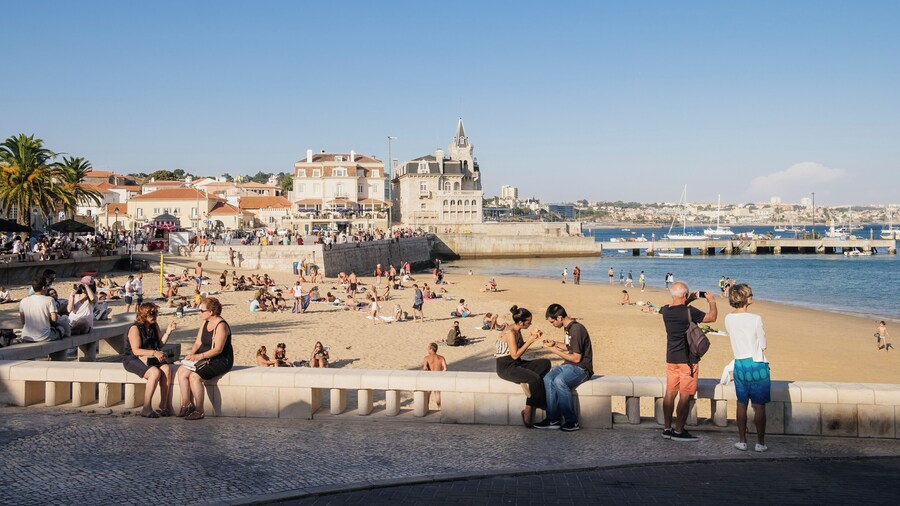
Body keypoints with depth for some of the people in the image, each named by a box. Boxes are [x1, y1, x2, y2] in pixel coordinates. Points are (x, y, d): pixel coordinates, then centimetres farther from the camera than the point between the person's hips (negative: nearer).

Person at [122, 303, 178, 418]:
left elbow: (160, 343, 10)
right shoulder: (135, 329, -11)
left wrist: (168, 331, -3)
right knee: (155, 372, -32)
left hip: (151, 359, 6)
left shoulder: (154, 325, 10)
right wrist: (154, 353, -31)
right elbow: (136, 351, -20)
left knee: (167, 369, -24)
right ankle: (146, 409, -26)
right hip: (134, 360, -6)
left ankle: (163, 406, -19)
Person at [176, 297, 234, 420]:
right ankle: (186, 405, -4)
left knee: (195, 376, -27)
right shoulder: (205, 323, 10)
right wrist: (191, 354, -10)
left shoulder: (221, 326, -17)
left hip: (221, 361, -8)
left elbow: (218, 349, -22)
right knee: (182, 371, -12)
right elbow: (198, 342, 9)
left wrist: (198, 356, -25)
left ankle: (199, 411, -17)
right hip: (206, 359, 8)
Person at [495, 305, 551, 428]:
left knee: (545, 363, -7)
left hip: (516, 363, 10)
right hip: (505, 367, -10)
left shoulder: (517, 330, 10)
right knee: (535, 379, -29)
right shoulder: (510, 333, -18)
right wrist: (530, 341, -15)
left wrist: (531, 338, 2)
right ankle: (528, 410, -14)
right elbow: (515, 355, -20)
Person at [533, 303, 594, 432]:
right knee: (548, 379, -18)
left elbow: (576, 358, -19)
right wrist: (555, 343, 12)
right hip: (568, 365, 9)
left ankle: (572, 421, -25)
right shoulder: (568, 328, 12)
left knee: (559, 381, -34)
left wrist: (554, 350, -13)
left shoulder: (576, 329, -18)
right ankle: (553, 419, -17)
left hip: (581, 368, -9)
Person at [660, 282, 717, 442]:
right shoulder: (689, 312, -19)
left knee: (670, 393, 11)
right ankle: (679, 431, 3)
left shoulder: (666, 310, 2)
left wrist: (690, 300, 25)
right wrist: (712, 301, 7)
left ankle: (667, 428, 17)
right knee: (685, 396, 0)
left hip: (671, 358, 7)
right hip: (687, 359, -7)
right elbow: (712, 317, -9)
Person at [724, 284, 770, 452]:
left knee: (741, 405, 13)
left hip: (739, 364, 4)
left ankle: (742, 441, 18)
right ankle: (760, 443, 11)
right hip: (757, 365, -4)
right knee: (759, 406, 5)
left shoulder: (728, 319, -2)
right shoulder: (755, 319, -16)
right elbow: (764, 345, -6)